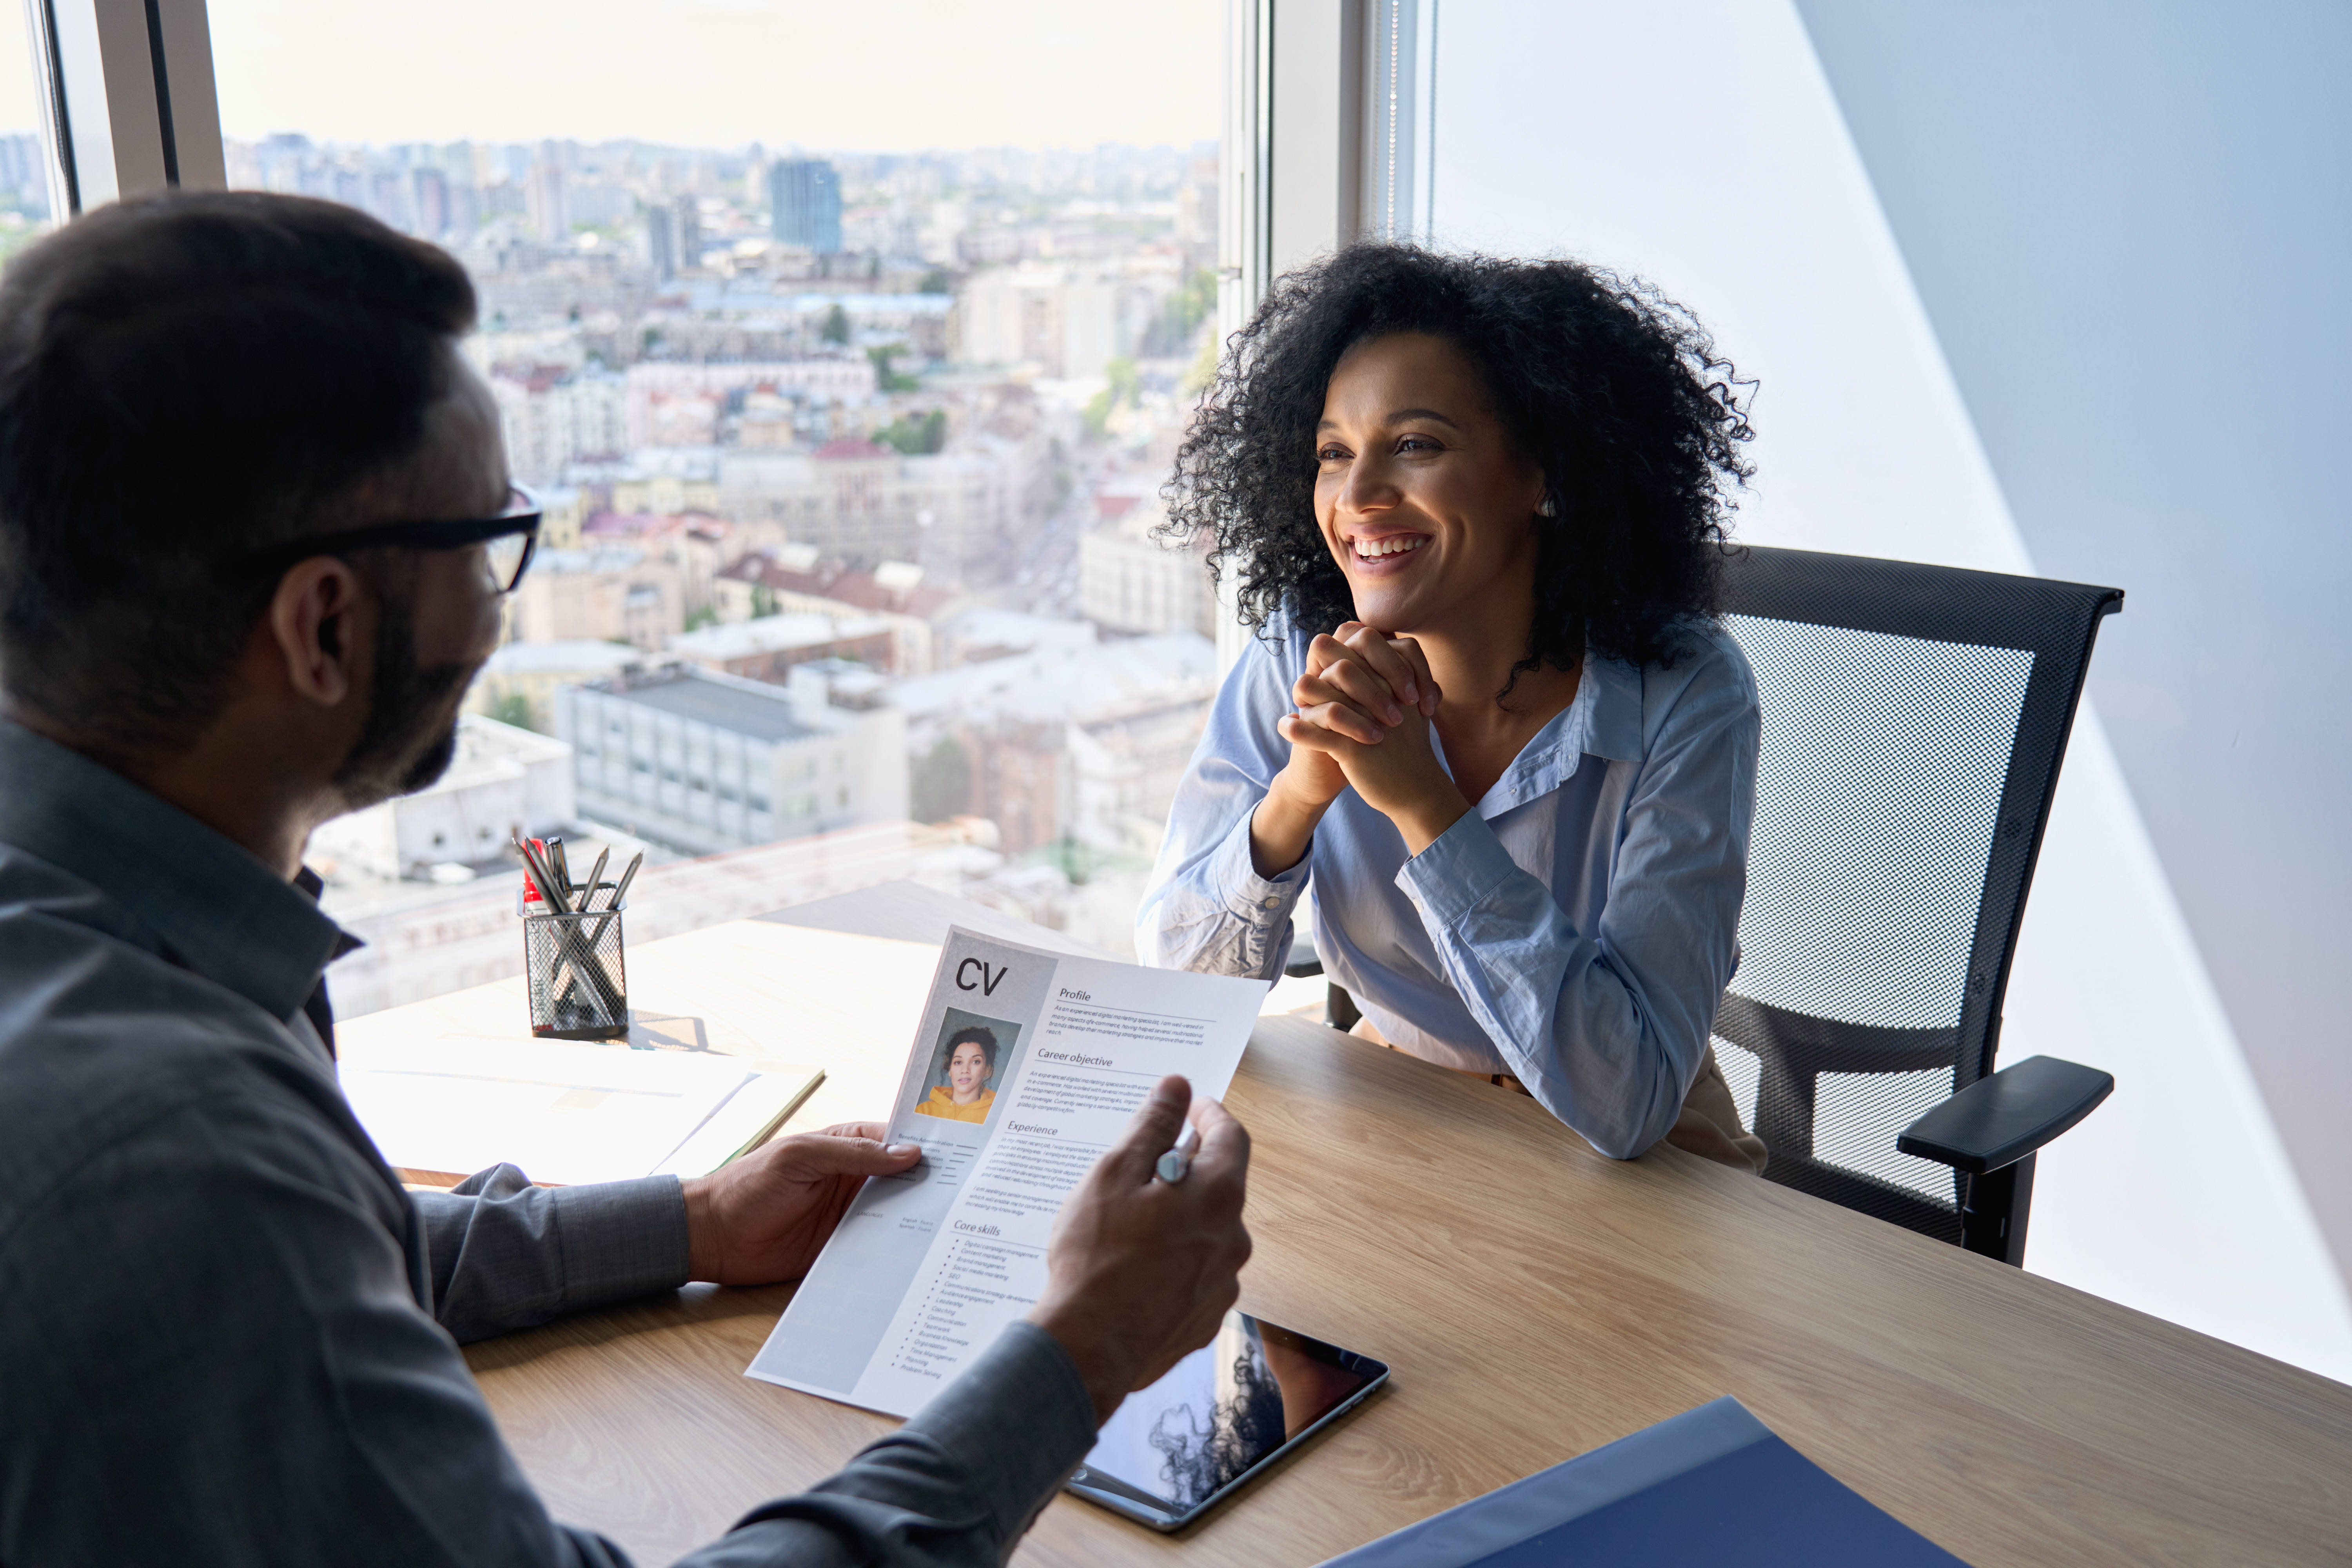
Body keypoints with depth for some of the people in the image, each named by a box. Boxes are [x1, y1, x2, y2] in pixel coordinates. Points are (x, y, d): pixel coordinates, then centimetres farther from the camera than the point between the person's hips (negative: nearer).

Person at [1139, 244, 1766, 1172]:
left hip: (1642, 1176, -2)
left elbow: (1626, 1103, -28)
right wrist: (1302, 789, -28)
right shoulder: (1298, 661, -11)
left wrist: (1422, 801, -33)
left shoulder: (1682, 701, -21)